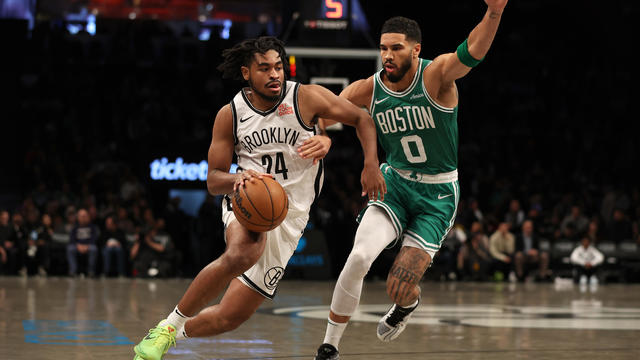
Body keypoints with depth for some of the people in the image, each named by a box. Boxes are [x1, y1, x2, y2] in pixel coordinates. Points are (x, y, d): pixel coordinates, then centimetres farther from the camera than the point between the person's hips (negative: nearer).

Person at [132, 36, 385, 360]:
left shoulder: (306, 98, -7)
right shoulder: (230, 115, -3)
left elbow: (362, 119, 2)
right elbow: (213, 180, 0)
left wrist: (370, 165, -13)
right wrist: (237, 179, -24)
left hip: (289, 216, 1)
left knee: (231, 316, -2)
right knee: (242, 254, -40)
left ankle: (177, 332, 29)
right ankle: (169, 324, -24)